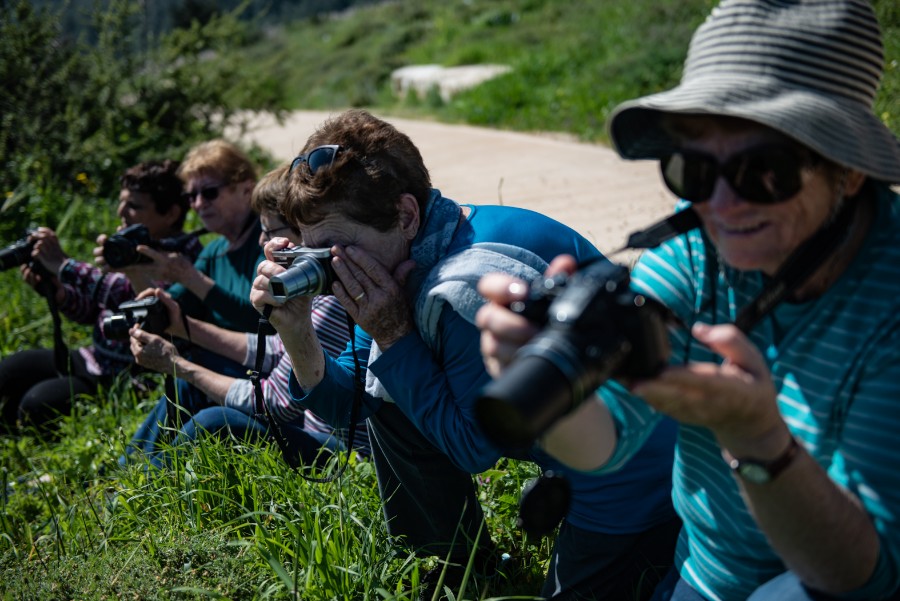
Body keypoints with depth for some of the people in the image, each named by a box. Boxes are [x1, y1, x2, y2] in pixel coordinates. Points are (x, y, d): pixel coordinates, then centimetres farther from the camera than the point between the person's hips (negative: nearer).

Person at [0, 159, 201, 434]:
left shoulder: (184, 254, -18)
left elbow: (137, 296, -35)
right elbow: (92, 309, 15)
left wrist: (64, 265, -31)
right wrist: (56, 290, -6)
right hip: (96, 358, 9)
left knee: (40, 403, -19)